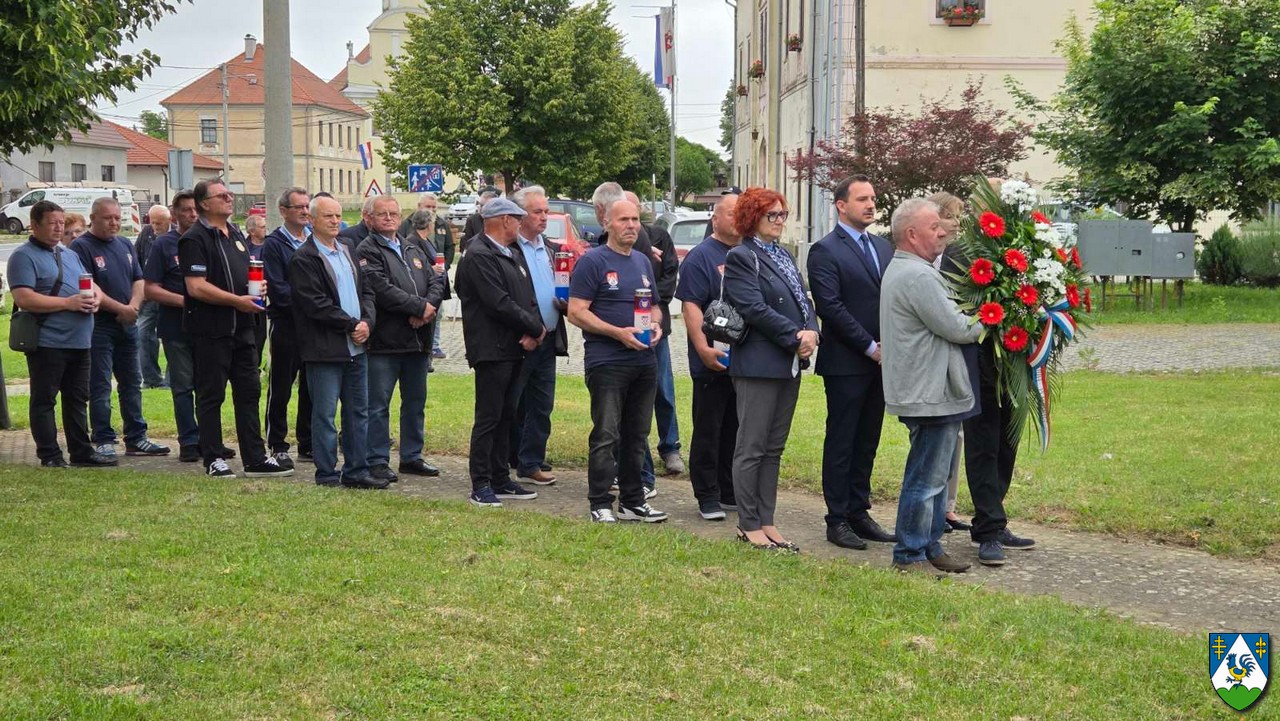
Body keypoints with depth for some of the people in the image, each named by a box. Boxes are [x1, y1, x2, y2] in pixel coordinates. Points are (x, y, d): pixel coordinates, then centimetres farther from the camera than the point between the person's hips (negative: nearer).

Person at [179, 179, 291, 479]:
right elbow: (196, 287, -20)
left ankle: (256, 458, 14)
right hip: (211, 330, -8)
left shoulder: (236, 235, 16)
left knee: (249, 392, 9)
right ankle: (214, 459, 9)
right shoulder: (195, 239, -11)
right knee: (211, 395, 1)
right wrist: (238, 301, -18)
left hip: (242, 328, 8)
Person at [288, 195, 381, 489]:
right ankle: (326, 475, 7)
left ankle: (356, 471, 19)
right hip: (325, 350, -8)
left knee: (358, 411, 11)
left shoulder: (347, 252, 16)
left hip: (356, 346, 8)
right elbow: (315, 304, -16)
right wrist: (351, 325, -13)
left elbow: (366, 291, 15)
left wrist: (366, 322, -3)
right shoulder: (303, 259, -9)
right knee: (324, 415, 0)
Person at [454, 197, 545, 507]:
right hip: (491, 350, -9)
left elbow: (528, 296, 13)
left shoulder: (513, 255, 16)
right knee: (488, 418, -5)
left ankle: (500, 480, 21)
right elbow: (500, 304, -20)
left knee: (506, 417, 14)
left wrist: (534, 331, -6)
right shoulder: (478, 256, -14)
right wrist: (536, 328, -12)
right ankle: (481, 486, 0)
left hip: (513, 348, 9)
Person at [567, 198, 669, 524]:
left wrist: (656, 324, 2)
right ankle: (601, 505, 0)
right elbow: (576, 312, -11)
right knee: (606, 435, -6)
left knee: (637, 435, 12)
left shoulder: (643, 262, 16)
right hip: (607, 361, -7)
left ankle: (632, 502, 20)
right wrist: (619, 332, -19)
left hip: (644, 360, 7)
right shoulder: (592, 262, -6)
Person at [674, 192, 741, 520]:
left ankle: (731, 493, 21)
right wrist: (704, 349, -22)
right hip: (715, 362, -6)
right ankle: (707, 496, 7)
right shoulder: (700, 257, -6)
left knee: (737, 430, 12)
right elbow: (691, 306, -13)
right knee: (708, 431, 1)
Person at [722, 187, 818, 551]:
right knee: (752, 448, -1)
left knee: (774, 448, 11)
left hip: (790, 364, 8)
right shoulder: (741, 258, -8)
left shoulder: (784, 256, 17)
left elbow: (804, 301, 12)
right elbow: (754, 309, -17)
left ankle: (767, 521, 17)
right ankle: (749, 525, 7)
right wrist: (796, 337, -15)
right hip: (758, 364, -8)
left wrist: (811, 332, -8)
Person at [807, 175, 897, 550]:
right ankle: (837, 520, 7)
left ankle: (859, 512, 20)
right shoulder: (825, 251, -8)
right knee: (841, 443, 1)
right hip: (846, 364, -7)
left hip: (880, 361, 7)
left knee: (867, 442, 12)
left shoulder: (883, 247, 14)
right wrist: (870, 347, -15)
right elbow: (831, 308, -15)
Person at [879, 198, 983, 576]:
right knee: (926, 478, -4)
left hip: (923, 390, 11)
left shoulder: (899, 270, 16)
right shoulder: (918, 276, -20)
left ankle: (929, 546, 26)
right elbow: (957, 328, -18)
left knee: (934, 474, 18)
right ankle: (910, 555, 4)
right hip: (931, 394, -11)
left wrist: (969, 320, 8)